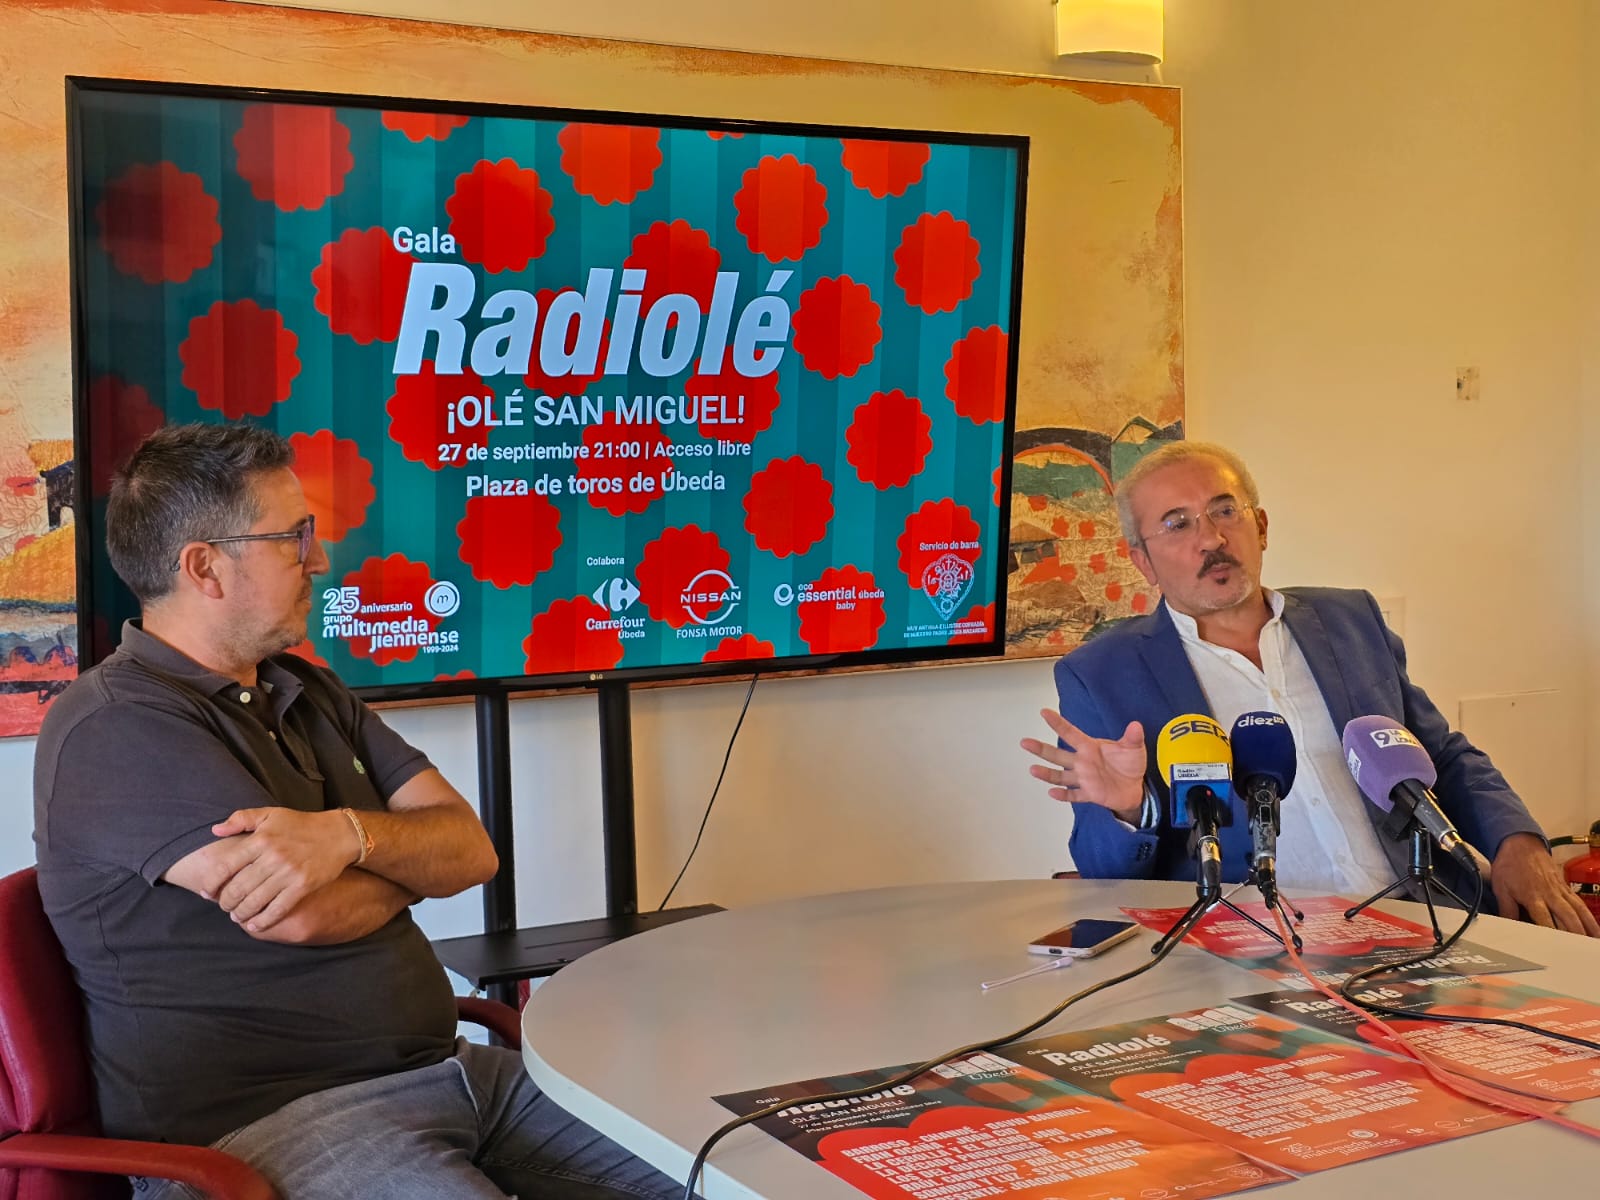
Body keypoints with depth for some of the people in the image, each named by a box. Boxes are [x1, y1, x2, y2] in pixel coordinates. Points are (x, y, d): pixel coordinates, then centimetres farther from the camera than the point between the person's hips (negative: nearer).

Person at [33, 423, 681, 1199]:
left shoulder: (311, 695, 16)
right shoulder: (114, 728, -11)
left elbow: (472, 850, 6)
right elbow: (304, 917, -21)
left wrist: (349, 836, -16)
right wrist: (409, 857, 2)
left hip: (442, 1069, 7)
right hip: (263, 1118, -7)